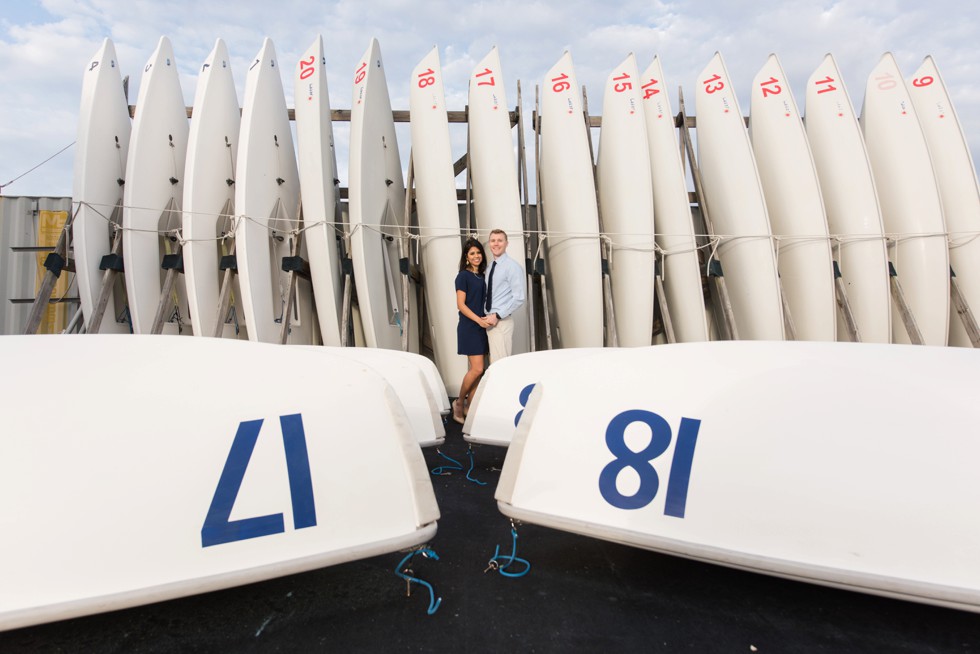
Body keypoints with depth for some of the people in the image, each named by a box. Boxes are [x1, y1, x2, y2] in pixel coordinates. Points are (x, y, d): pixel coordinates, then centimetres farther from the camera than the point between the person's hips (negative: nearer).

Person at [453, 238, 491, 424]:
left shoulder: (481, 276, 15)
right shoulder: (463, 276, -6)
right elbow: (461, 305, -12)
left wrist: (487, 319, 5)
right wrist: (478, 320, -19)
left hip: (481, 328, 7)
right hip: (469, 327, -7)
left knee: (475, 370, 7)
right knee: (477, 369, -12)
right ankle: (459, 403, 6)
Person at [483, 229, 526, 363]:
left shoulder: (513, 266, -10)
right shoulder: (490, 267, 14)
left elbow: (519, 298, -16)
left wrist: (497, 316, -18)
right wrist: (485, 316, 6)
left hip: (501, 322, -7)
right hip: (489, 321, 7)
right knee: (493, 363, 12)